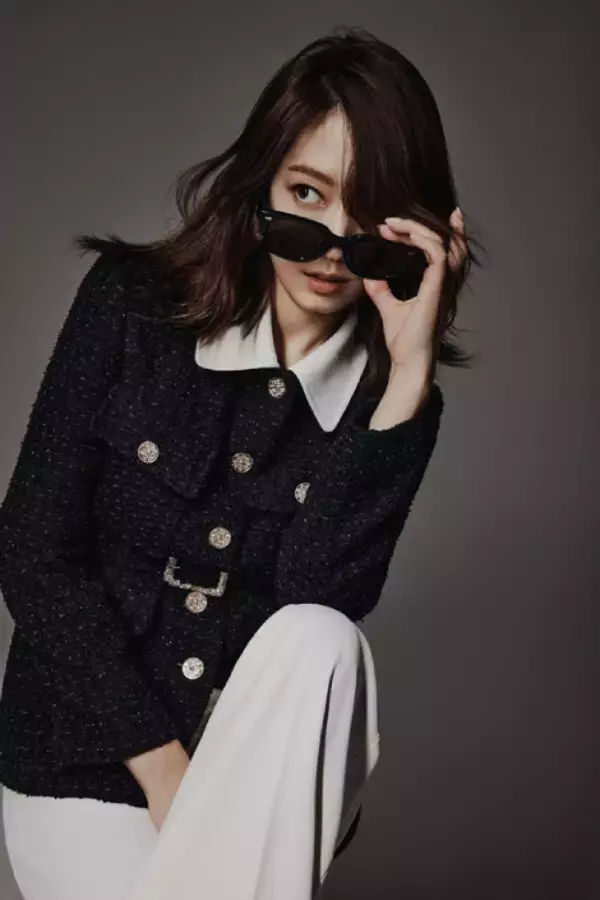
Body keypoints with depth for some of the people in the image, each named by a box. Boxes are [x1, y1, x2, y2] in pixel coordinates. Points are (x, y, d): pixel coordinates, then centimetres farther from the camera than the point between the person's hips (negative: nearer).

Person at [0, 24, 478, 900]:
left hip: (255, 773, 2)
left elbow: (317, 597, -20)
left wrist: (407, 374, -25)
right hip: (85, 750, -1)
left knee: (321, 643, -29)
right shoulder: (132, 304, -7)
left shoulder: (386, 390, -4)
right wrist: (161, 762, -15)